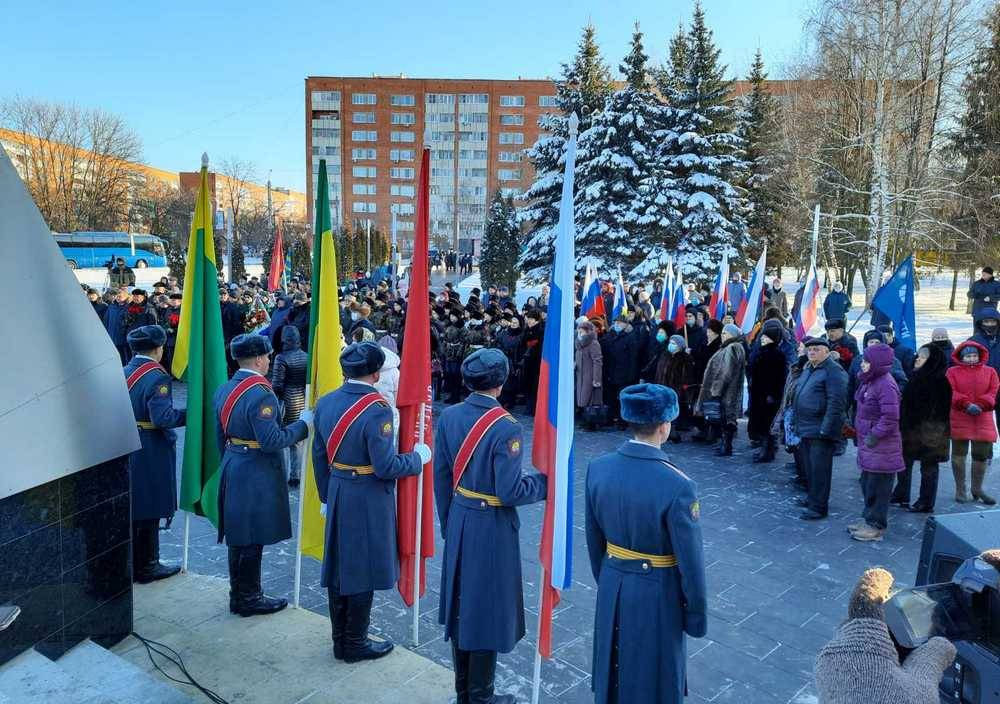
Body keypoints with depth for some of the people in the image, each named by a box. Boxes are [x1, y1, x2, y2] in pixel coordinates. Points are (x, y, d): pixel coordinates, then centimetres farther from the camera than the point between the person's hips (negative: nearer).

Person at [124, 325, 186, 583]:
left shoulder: (123, 372, 5)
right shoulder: (157, 377, -18)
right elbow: (162, 417, -25)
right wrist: (189, 414, -13)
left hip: (127, 449, 8)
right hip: (151, 452, -8)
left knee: (130, 507, 18)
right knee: (149, 510, 4)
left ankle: (131, 563, 31)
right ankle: (146, 567, 15)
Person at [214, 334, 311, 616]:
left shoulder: (224, 389, 6)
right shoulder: (261, 394, -22)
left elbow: (220, 435, 14)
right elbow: (271, 441, -25)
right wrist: (302, 424, -14)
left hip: (232, 469, 9)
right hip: (256, 475, -9)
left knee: (238, 536, 18)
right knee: (252, 539, 4)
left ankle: (238, 594, 31)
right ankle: (249, 598, 17)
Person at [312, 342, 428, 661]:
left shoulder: (325, 402, 1)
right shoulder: (377, 410, -22)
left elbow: (319, 457, 8)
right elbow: (385, 467, -21)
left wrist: (326, 497, 18)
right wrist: (417, 457, -5)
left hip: (337, 495, 7)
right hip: (367, 502, -7)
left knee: (338, 568, 17)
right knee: (362, 572, 8)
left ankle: (340, 640, 32)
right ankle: (355, 644, 22)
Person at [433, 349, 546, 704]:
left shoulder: (448, 416, -3)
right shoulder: (506, 428, -22)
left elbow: (441, 476, 4)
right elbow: (509, 492, -22)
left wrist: (447, 521, 15)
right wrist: (546, 479, -5)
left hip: (459, 522, 6)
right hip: (492, 528, -6)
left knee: (461, 602, 19)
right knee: (487, 606, 10)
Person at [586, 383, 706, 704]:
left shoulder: (598, 468, -12)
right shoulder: (678, 486, -28)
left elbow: (594, 538, 1)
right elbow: (690, 560, -18)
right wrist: (697, 613, -3)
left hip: (611, 587, 5)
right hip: (657, 593, -4)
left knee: (612, 666, 25)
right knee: (653, 677, 19)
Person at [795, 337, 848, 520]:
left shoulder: (833, 371, -13)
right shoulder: (807, 369, 16)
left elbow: (836, 402, -20)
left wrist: (826, 428, -22)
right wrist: (795, 422, 20)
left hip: (820, 430, -9)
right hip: (805, 429, 9)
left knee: (819, 468, -3)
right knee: (809, 466, 17)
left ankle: (818, 507, 3)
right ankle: (813, 498, 31)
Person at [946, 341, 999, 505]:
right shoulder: (952, 372, 3)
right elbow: (951, 393, -7)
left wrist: (981, 405, -16)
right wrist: (967, 405, -20)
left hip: (983, 420, 2)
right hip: (959, 419, -2)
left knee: (982, 455, 6)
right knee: (959, 454, 4)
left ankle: (977, 489, 22)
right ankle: (960, 489, 15)